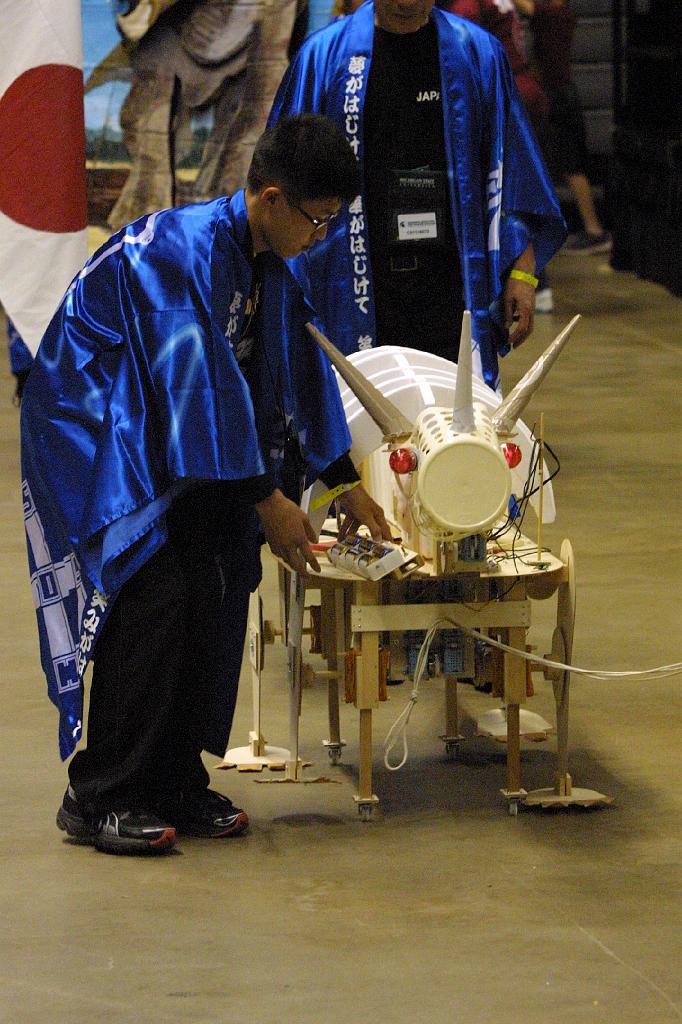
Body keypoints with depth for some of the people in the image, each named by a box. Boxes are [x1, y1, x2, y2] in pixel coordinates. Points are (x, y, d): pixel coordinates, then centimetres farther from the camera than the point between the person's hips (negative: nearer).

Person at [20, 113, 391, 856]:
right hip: (95, 436, -9)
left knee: (217, 593, 0)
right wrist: (266, 500, -22)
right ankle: (99, 798, -11)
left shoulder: (265, 266, 5)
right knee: (153, 595, -18)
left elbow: (300, 372, 15)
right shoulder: (181, 251, -24)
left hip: (167, 445, 9)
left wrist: (344, 484, 14)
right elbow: (200, 379, -26)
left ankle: (174, 786, 8)